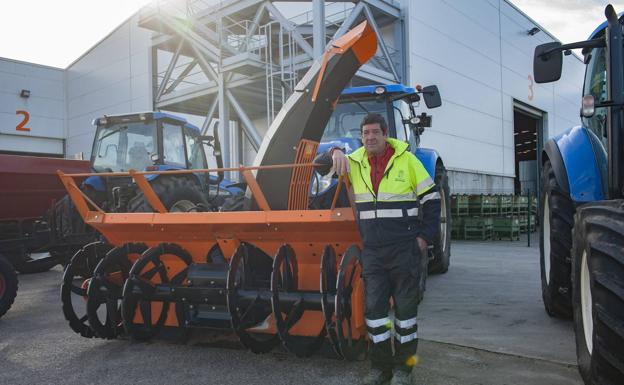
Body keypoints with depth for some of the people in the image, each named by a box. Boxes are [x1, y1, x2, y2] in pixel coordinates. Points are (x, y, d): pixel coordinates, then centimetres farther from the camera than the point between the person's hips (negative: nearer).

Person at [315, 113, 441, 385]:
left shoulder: (407, 160, -3)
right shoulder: (355, 162, 5)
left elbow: (431, 200, 1)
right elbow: (319, 164, 5)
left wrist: (425, 237, -6)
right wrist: (334, 153, -16)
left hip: (405, 250, -2)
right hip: (372, 251, 3)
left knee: (405, 308, 7)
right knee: (374, 307, 5)